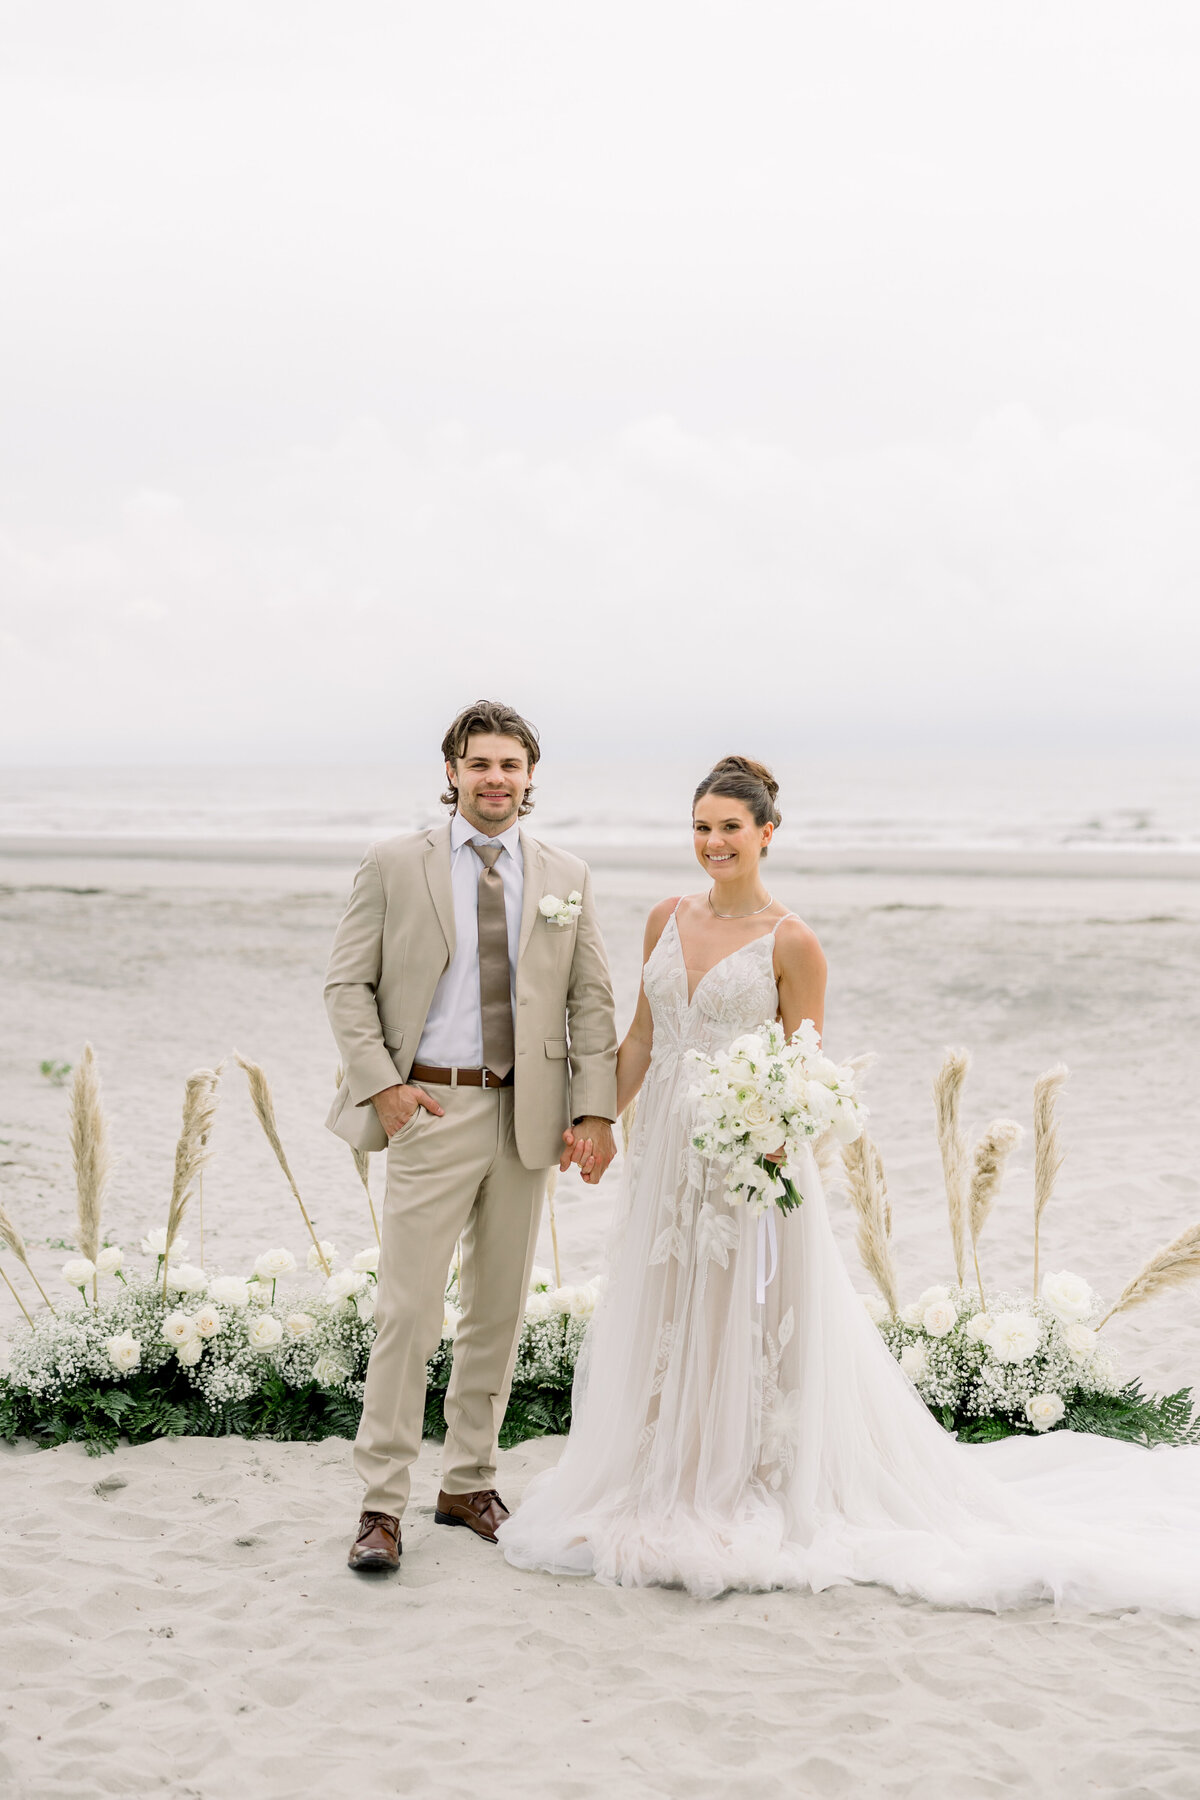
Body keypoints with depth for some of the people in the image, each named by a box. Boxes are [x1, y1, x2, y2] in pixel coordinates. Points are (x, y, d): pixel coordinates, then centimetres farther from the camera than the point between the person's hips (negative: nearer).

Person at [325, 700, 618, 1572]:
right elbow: (348, 984, 1)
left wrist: (595, 1110, -2)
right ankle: (383, 1502, 0)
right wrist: (381, 1082, -11)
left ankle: (470, 1483, 24)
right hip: (430, 1110, -3)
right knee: (408, 1311, -6)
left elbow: (591, 1001, 8)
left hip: (528, 1114, 3)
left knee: (500, 1310, 11)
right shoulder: (395, 865, 0)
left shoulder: (566, 877, 8)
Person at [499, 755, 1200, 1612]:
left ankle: (744, 1497, 13)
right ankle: (670, 1488, 24)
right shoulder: (668, 920, 7)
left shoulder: (791, 943, -8)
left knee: (743, 1328, 0)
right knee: (662, 1323, 11)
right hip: (668, 1147, 5)